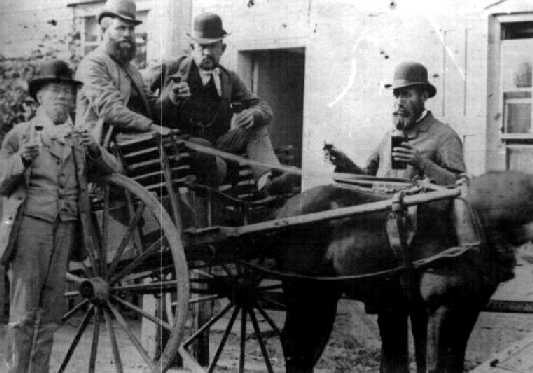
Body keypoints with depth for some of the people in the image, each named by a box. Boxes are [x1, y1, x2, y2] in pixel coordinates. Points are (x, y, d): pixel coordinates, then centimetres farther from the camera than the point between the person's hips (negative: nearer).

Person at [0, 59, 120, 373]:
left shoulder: (79, 138, 13)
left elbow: (114, 169, 10)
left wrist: (96, 152, -10)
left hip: (66, 229, 4)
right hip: (30, 225, -4)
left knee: (52, 310, 6)